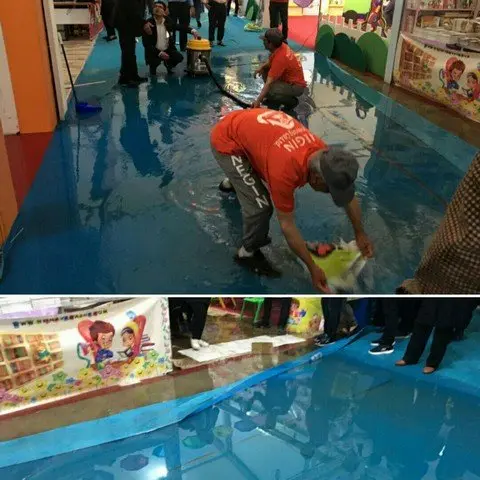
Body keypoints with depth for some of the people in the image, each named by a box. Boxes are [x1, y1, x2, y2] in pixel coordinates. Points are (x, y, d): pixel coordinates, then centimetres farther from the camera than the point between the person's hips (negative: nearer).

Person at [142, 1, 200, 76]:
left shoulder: (168, 20, -4)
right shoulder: (148, 24, -16)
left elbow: (179, 27, 13)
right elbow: (146, 43, -17)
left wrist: (192, 30, -4)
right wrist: (159, 53, -27)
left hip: (168, 49, 4)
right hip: (154, 51, -4)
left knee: (179, 57, -19)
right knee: (155, 61, -33)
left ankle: (168, 64, 17)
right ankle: (153, 67, 7)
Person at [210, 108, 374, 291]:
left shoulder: (324, 153, -17)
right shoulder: (285, 171, -37)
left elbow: (349, 195, 0)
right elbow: (287, 225, -24)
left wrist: (360, 233, 8)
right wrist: (312, 268, -18)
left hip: (247, 126, 7)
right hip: (227, 141, -7)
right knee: (261, 203, -15)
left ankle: (232, 182, 60)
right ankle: (248, 252, 10)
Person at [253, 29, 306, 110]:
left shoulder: (280, 58, -29)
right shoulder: (281, 46, -5)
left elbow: (269, 83, -33)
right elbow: (270, 63, 16)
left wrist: (258, 101, -34)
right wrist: (261, 67, -5)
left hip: (296, 87, -9)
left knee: (268, 92, -27)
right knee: (265, 70, 6)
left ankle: (291, 101, -3)